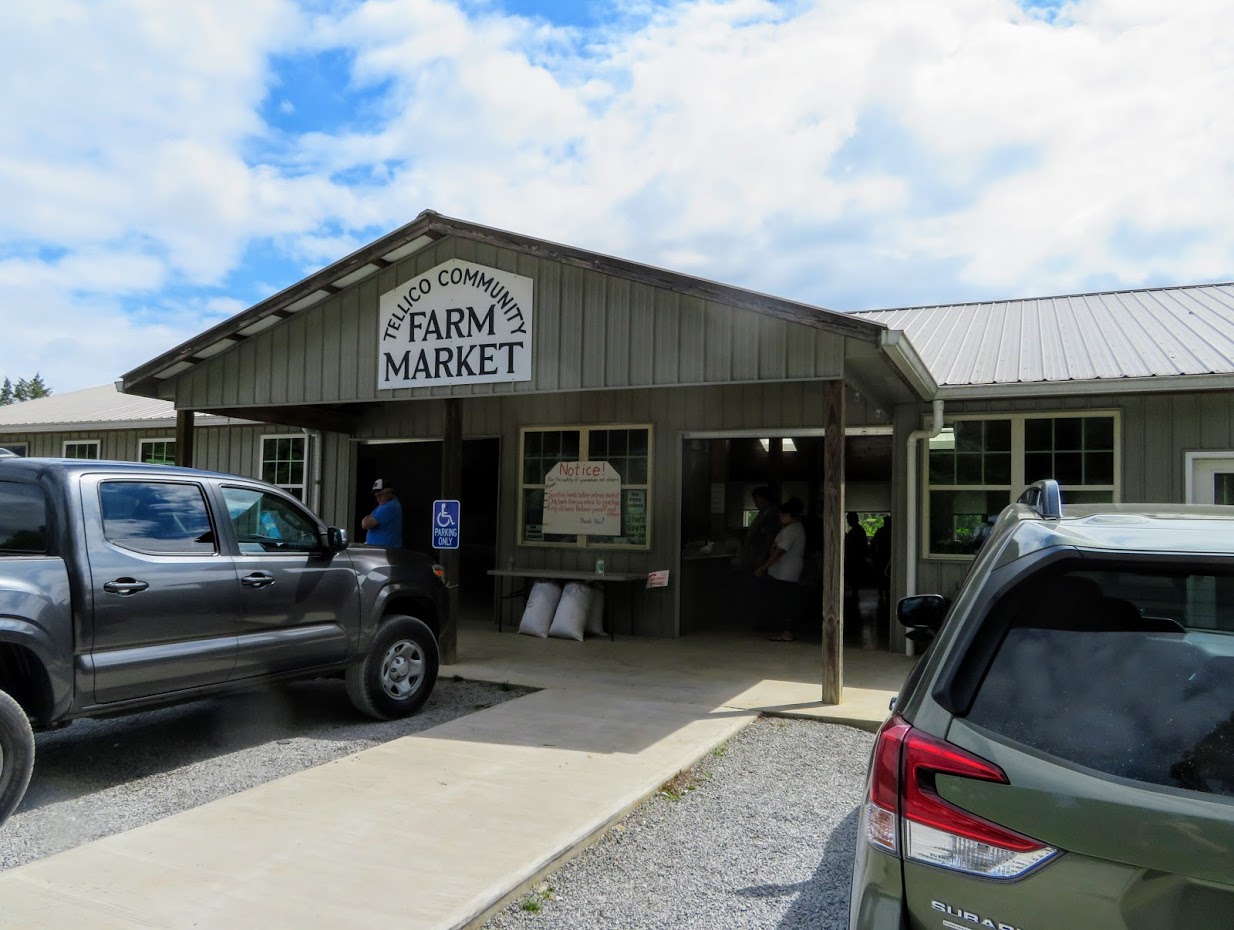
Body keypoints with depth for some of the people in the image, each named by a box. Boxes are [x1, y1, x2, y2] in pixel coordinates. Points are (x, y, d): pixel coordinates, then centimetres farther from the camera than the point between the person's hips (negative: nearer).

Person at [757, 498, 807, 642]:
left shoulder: (789, 530, -18)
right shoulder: (798, 527, 14)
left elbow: (778, 553, -21)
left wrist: (763, 568, -19)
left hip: (784, 574, -10)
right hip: (791, 573, 10)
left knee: (784, 601, -5)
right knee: (787, 601, 14)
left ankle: (787, 633, -1)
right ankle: (788, 630, 20)